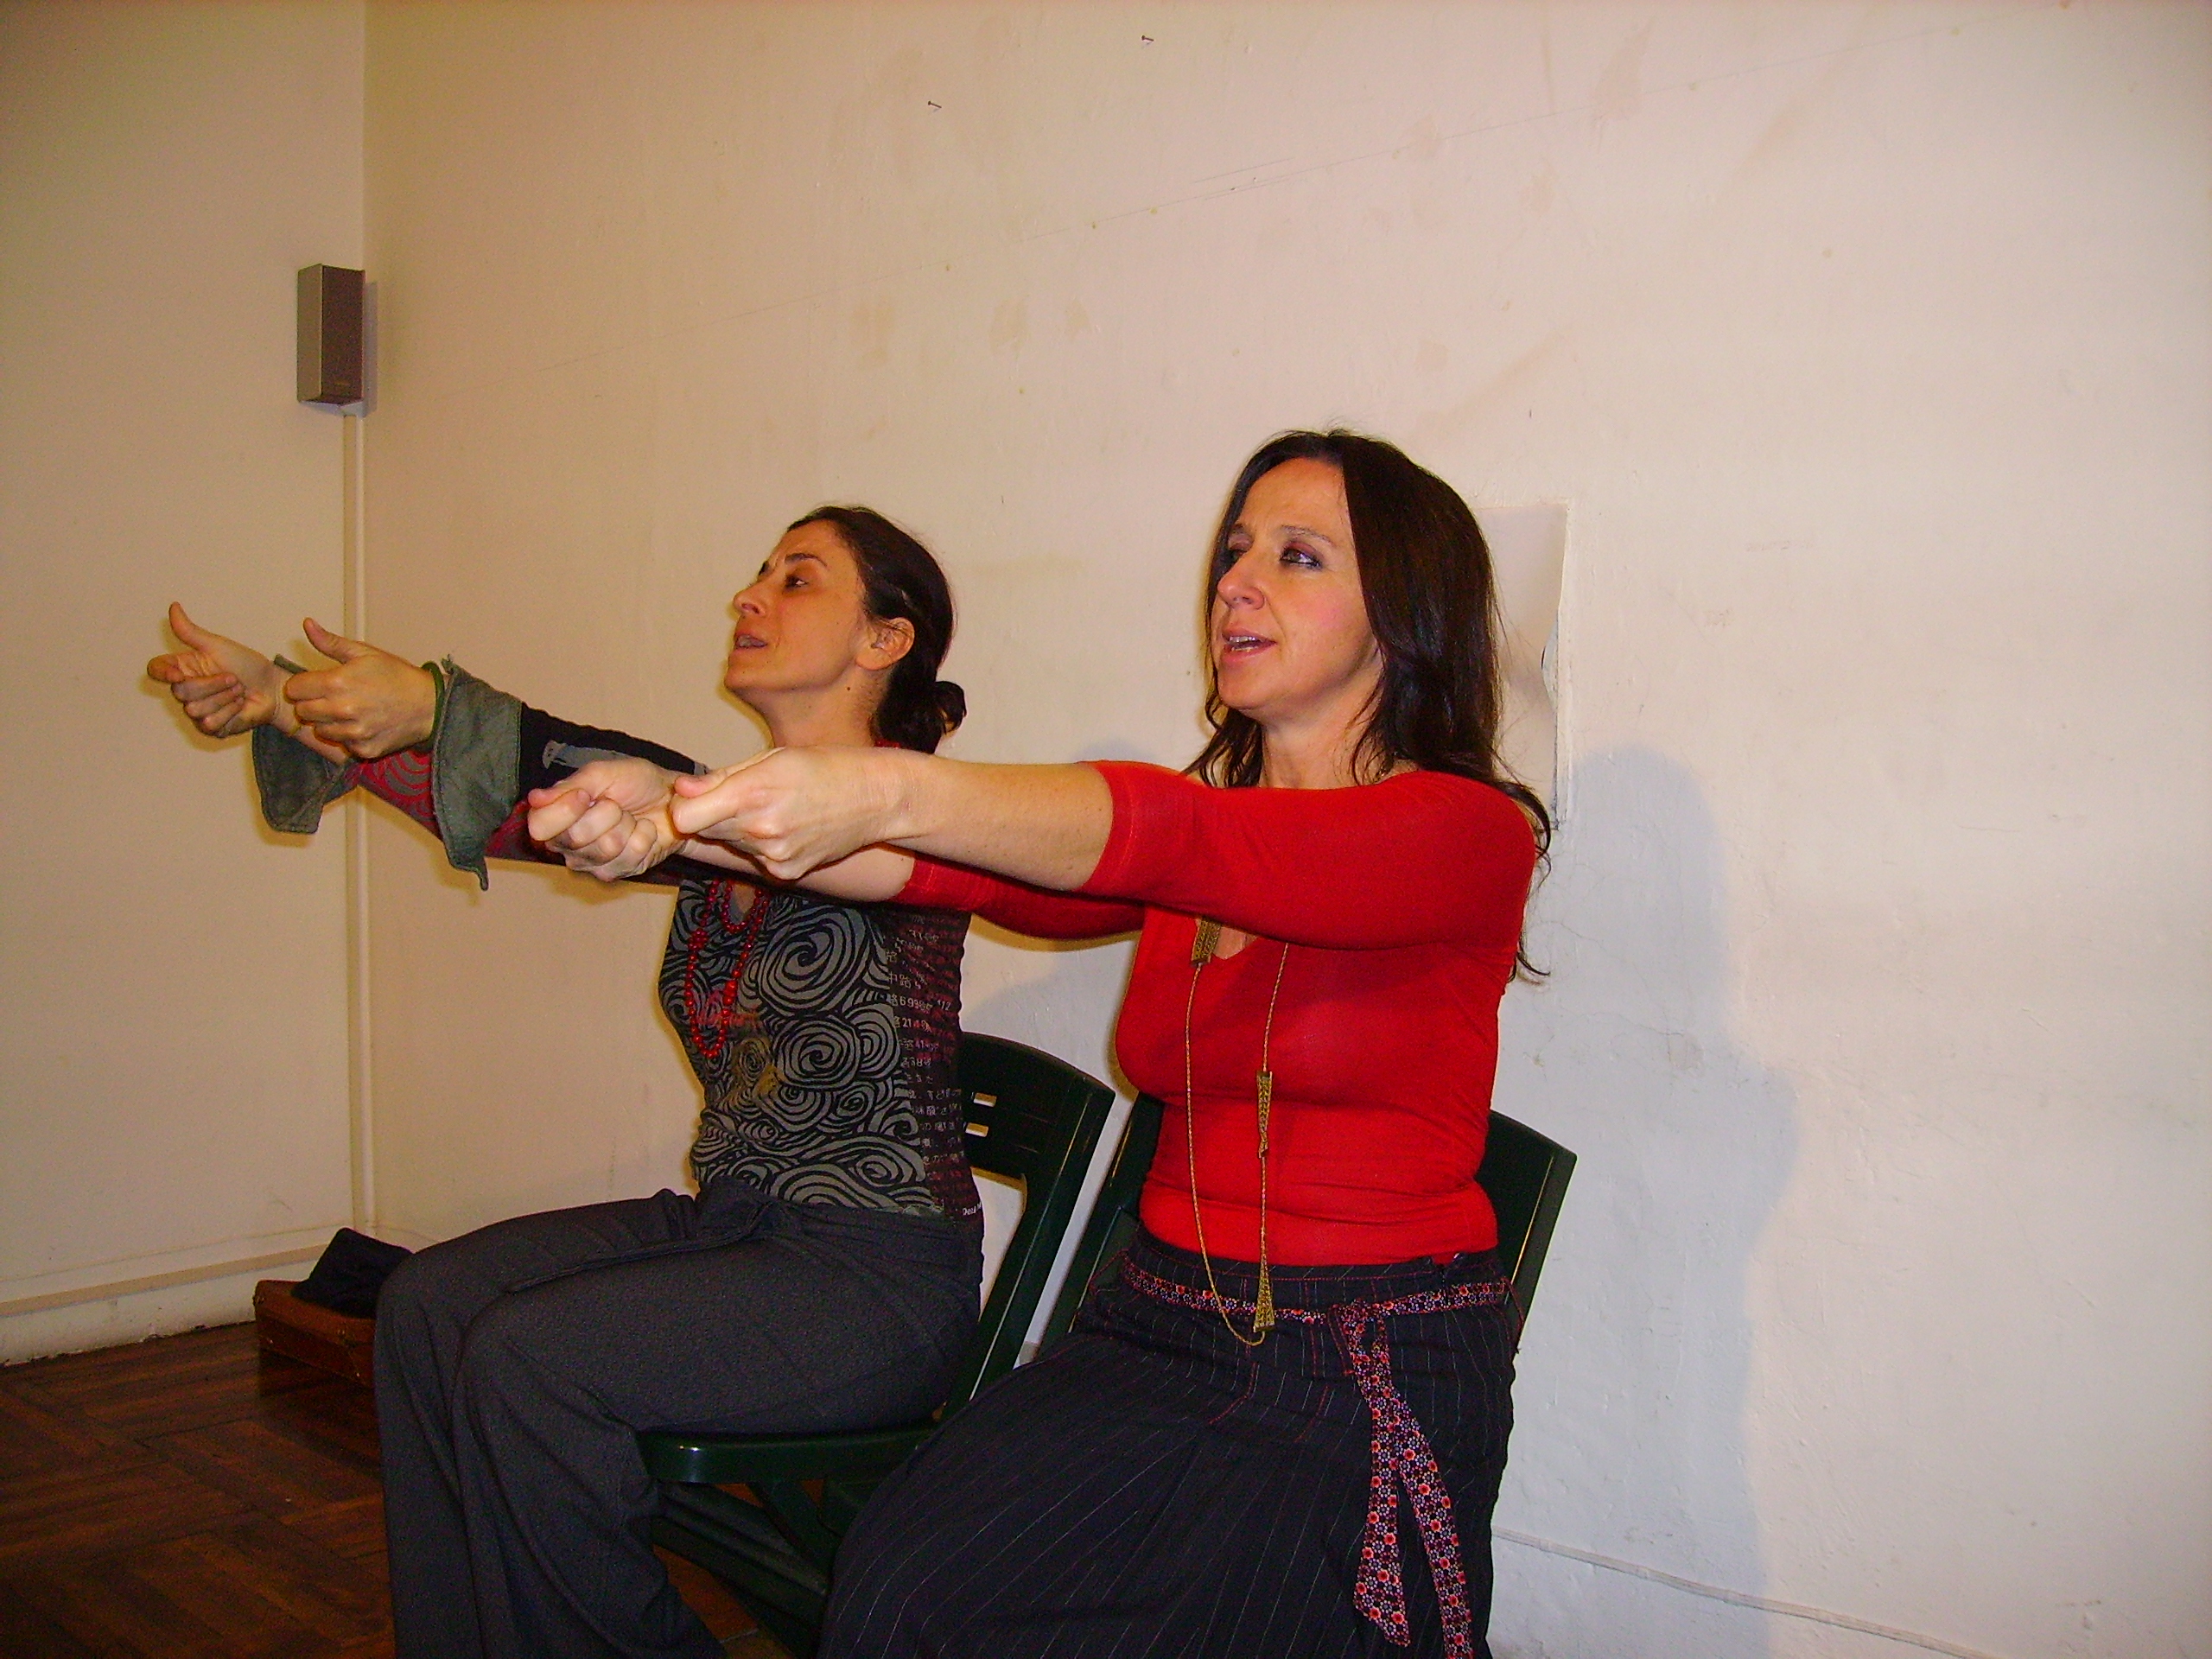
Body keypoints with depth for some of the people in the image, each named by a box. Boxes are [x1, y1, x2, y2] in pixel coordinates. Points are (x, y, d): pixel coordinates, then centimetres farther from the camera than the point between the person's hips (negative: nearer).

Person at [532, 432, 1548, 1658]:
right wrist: (677, 820, -22)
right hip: (1161, 1322, 5)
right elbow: (966, 870, -7)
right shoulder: (1181, 844, 9)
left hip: (1373, 1379, -4)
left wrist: (893, 791, -38)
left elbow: (1219, 850, -27)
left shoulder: (1469, 831, -8)